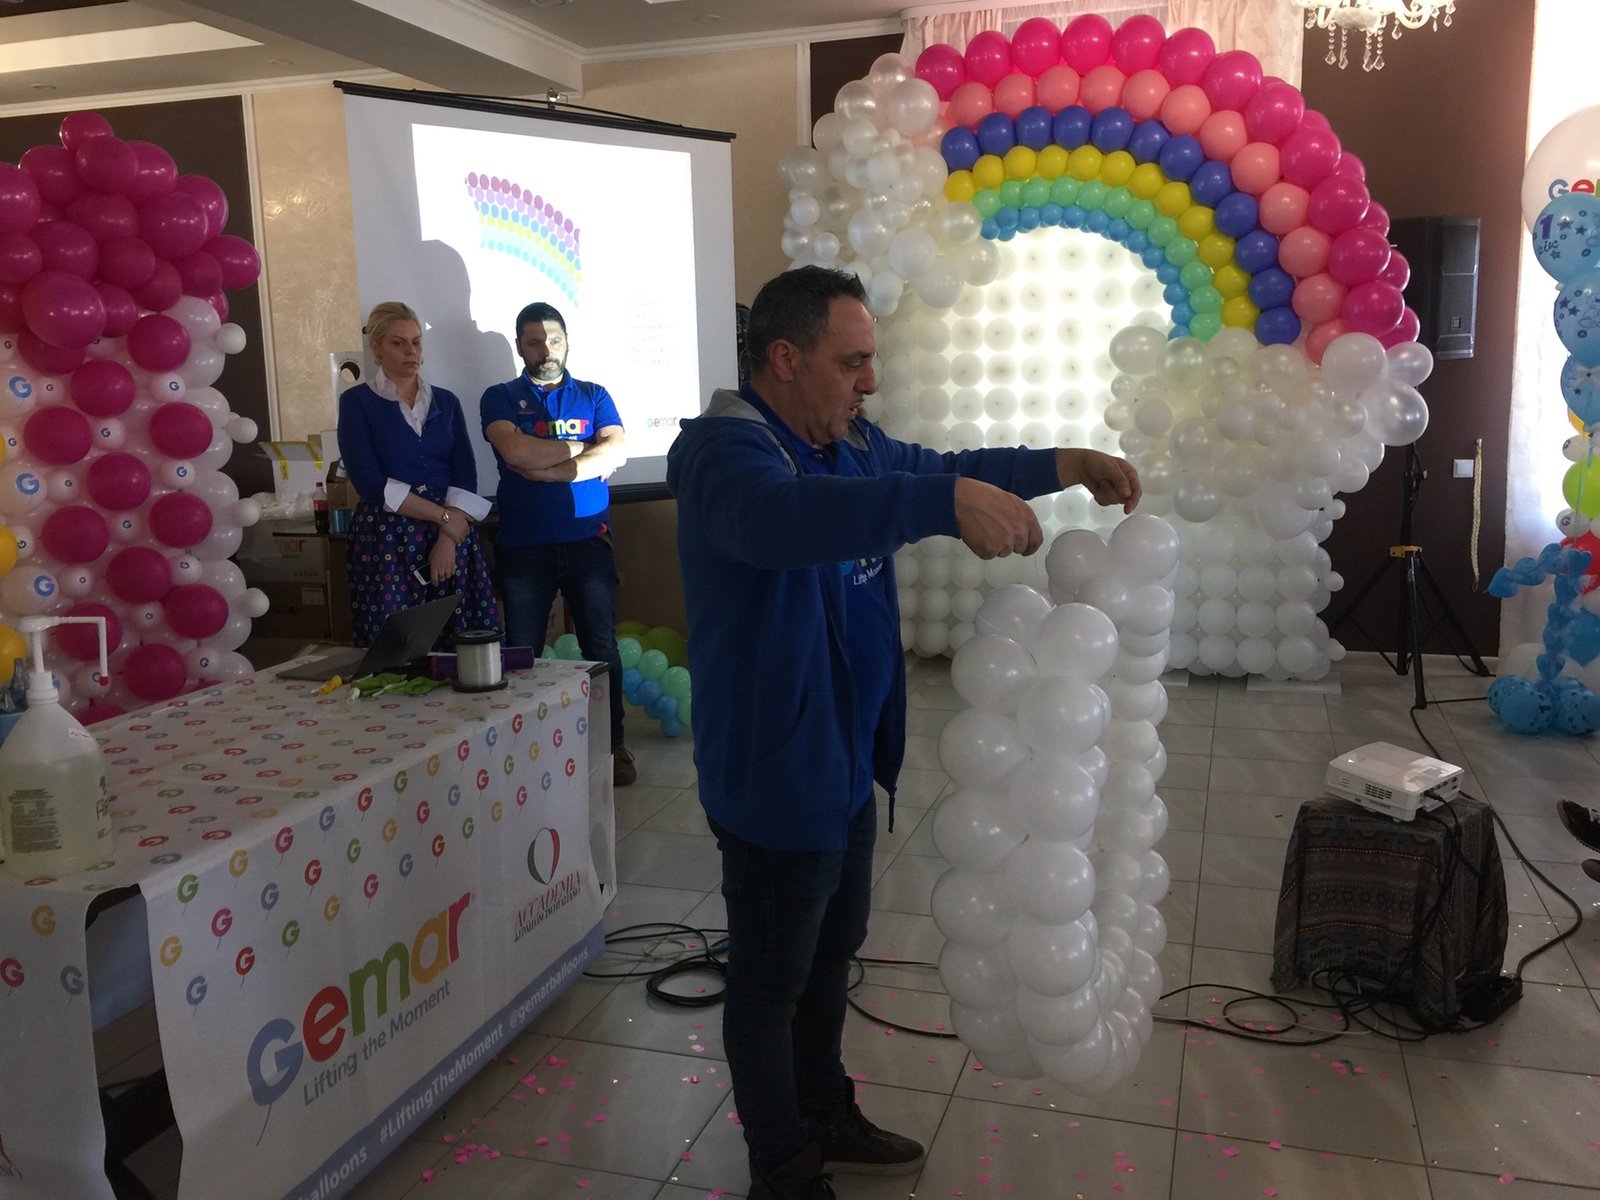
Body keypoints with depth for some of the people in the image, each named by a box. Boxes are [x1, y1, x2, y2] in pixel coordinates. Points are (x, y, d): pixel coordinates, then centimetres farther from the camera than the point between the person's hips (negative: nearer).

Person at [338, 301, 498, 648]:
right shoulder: (357, 401, 4)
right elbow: (370, 482, -7)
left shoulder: (446, 402, 14)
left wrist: (448, 539, -10)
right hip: (386, 540, -3)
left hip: (452, 535, 3)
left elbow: (465, 475, 3)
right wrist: (442, 516, -10)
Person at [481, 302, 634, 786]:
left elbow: (616, 450, -5)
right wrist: (585, 449, -5)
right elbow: (515, 451, -11)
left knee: (602, 647, 2)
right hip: (524, 544, 0)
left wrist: (548, 469, -12)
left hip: (588, 540, 1)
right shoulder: (500, 399, 8)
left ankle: (612, 743, 13)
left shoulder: (593, 396, 12)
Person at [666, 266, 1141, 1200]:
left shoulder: (849, 441, 5)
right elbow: (788, 515, -46)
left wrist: (1070, 466, 7)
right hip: (775, 776, -9)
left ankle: (826, 1116, 45)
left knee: (833, 952, 24)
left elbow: (942, 467, 19)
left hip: (847, 760, 9)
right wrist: (950, 501, -56)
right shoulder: (724, 448, -23)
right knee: (770, 981, 10)